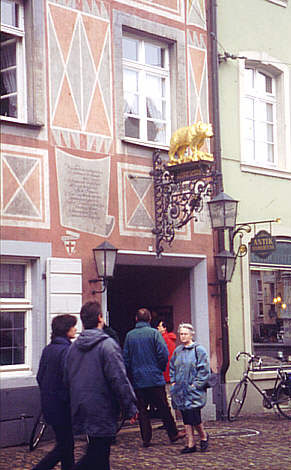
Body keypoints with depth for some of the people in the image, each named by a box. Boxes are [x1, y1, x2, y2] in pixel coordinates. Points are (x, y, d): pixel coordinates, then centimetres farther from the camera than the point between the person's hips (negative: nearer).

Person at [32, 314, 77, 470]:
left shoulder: (48, 349, 9)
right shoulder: (66, 350, -17)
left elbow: (40, 377, 14)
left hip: (48, 404, 9)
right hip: (62, 405, -9)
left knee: (67, 444, 16)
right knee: (64, 447, -1)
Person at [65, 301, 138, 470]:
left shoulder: (74, 347, 8)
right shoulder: (107, 344, -14)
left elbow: (67, 379, 16)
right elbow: (119, 379, -17)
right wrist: (131, 407, -10)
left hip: (81, 410, 8)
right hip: (102, 412, -7)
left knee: (99, 456, 16)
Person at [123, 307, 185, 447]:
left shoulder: (129, 335, 2)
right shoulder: (154, 333, -7)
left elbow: (125, 357, 5)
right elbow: (163, 353, -13)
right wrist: (161, 368, 4)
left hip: (137, 380, 2)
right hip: (155, 378, -2)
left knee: (142, 410, 7)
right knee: (163, 407, 6)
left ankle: (146, 438, 7)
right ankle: (173, 434, 13)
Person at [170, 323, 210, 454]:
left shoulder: (199, 350, -5)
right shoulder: (177, 351, 12)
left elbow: (204, 370, -8)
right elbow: (172, 367, 22)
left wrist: (196, 384, -12)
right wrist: (173, 382, 10)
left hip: (193, 390, -5)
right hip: (180, 390, 6)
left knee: (194, 417, -10)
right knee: (186, 418, 5)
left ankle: (203, 436, 16)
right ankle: (190, 444, 10)